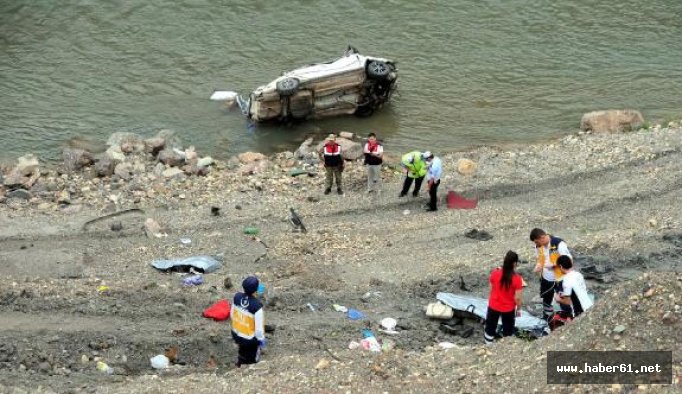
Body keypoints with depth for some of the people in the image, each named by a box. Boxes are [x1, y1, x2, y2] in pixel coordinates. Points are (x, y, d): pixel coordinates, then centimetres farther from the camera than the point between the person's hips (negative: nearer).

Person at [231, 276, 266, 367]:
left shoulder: (237, 297, -19)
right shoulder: (257, 305, -35)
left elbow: (232, 314, -1)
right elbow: (259, 327, -24)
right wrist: (261, 339, -6)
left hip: (236, 334, 5)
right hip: (250, 338, -4)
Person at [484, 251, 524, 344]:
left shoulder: (495, 273, -14)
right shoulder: (517, 279, -23)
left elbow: (491, 289, -1)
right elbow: (518, 298, -17)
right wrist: (518, 309, 0)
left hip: (493, 306, 2)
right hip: (508, 309, -2)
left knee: (490, 328, 22)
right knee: (508, 331, 19)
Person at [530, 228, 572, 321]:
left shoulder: (559, 244, -27)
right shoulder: (538, 245, -6)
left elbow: (568, 260, -22)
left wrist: (553, 264, -30)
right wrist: (538, 266, -12)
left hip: (560, 279, -6)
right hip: (545, 278, 6)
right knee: (546, 299, 22)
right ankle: (547, 319, 41)